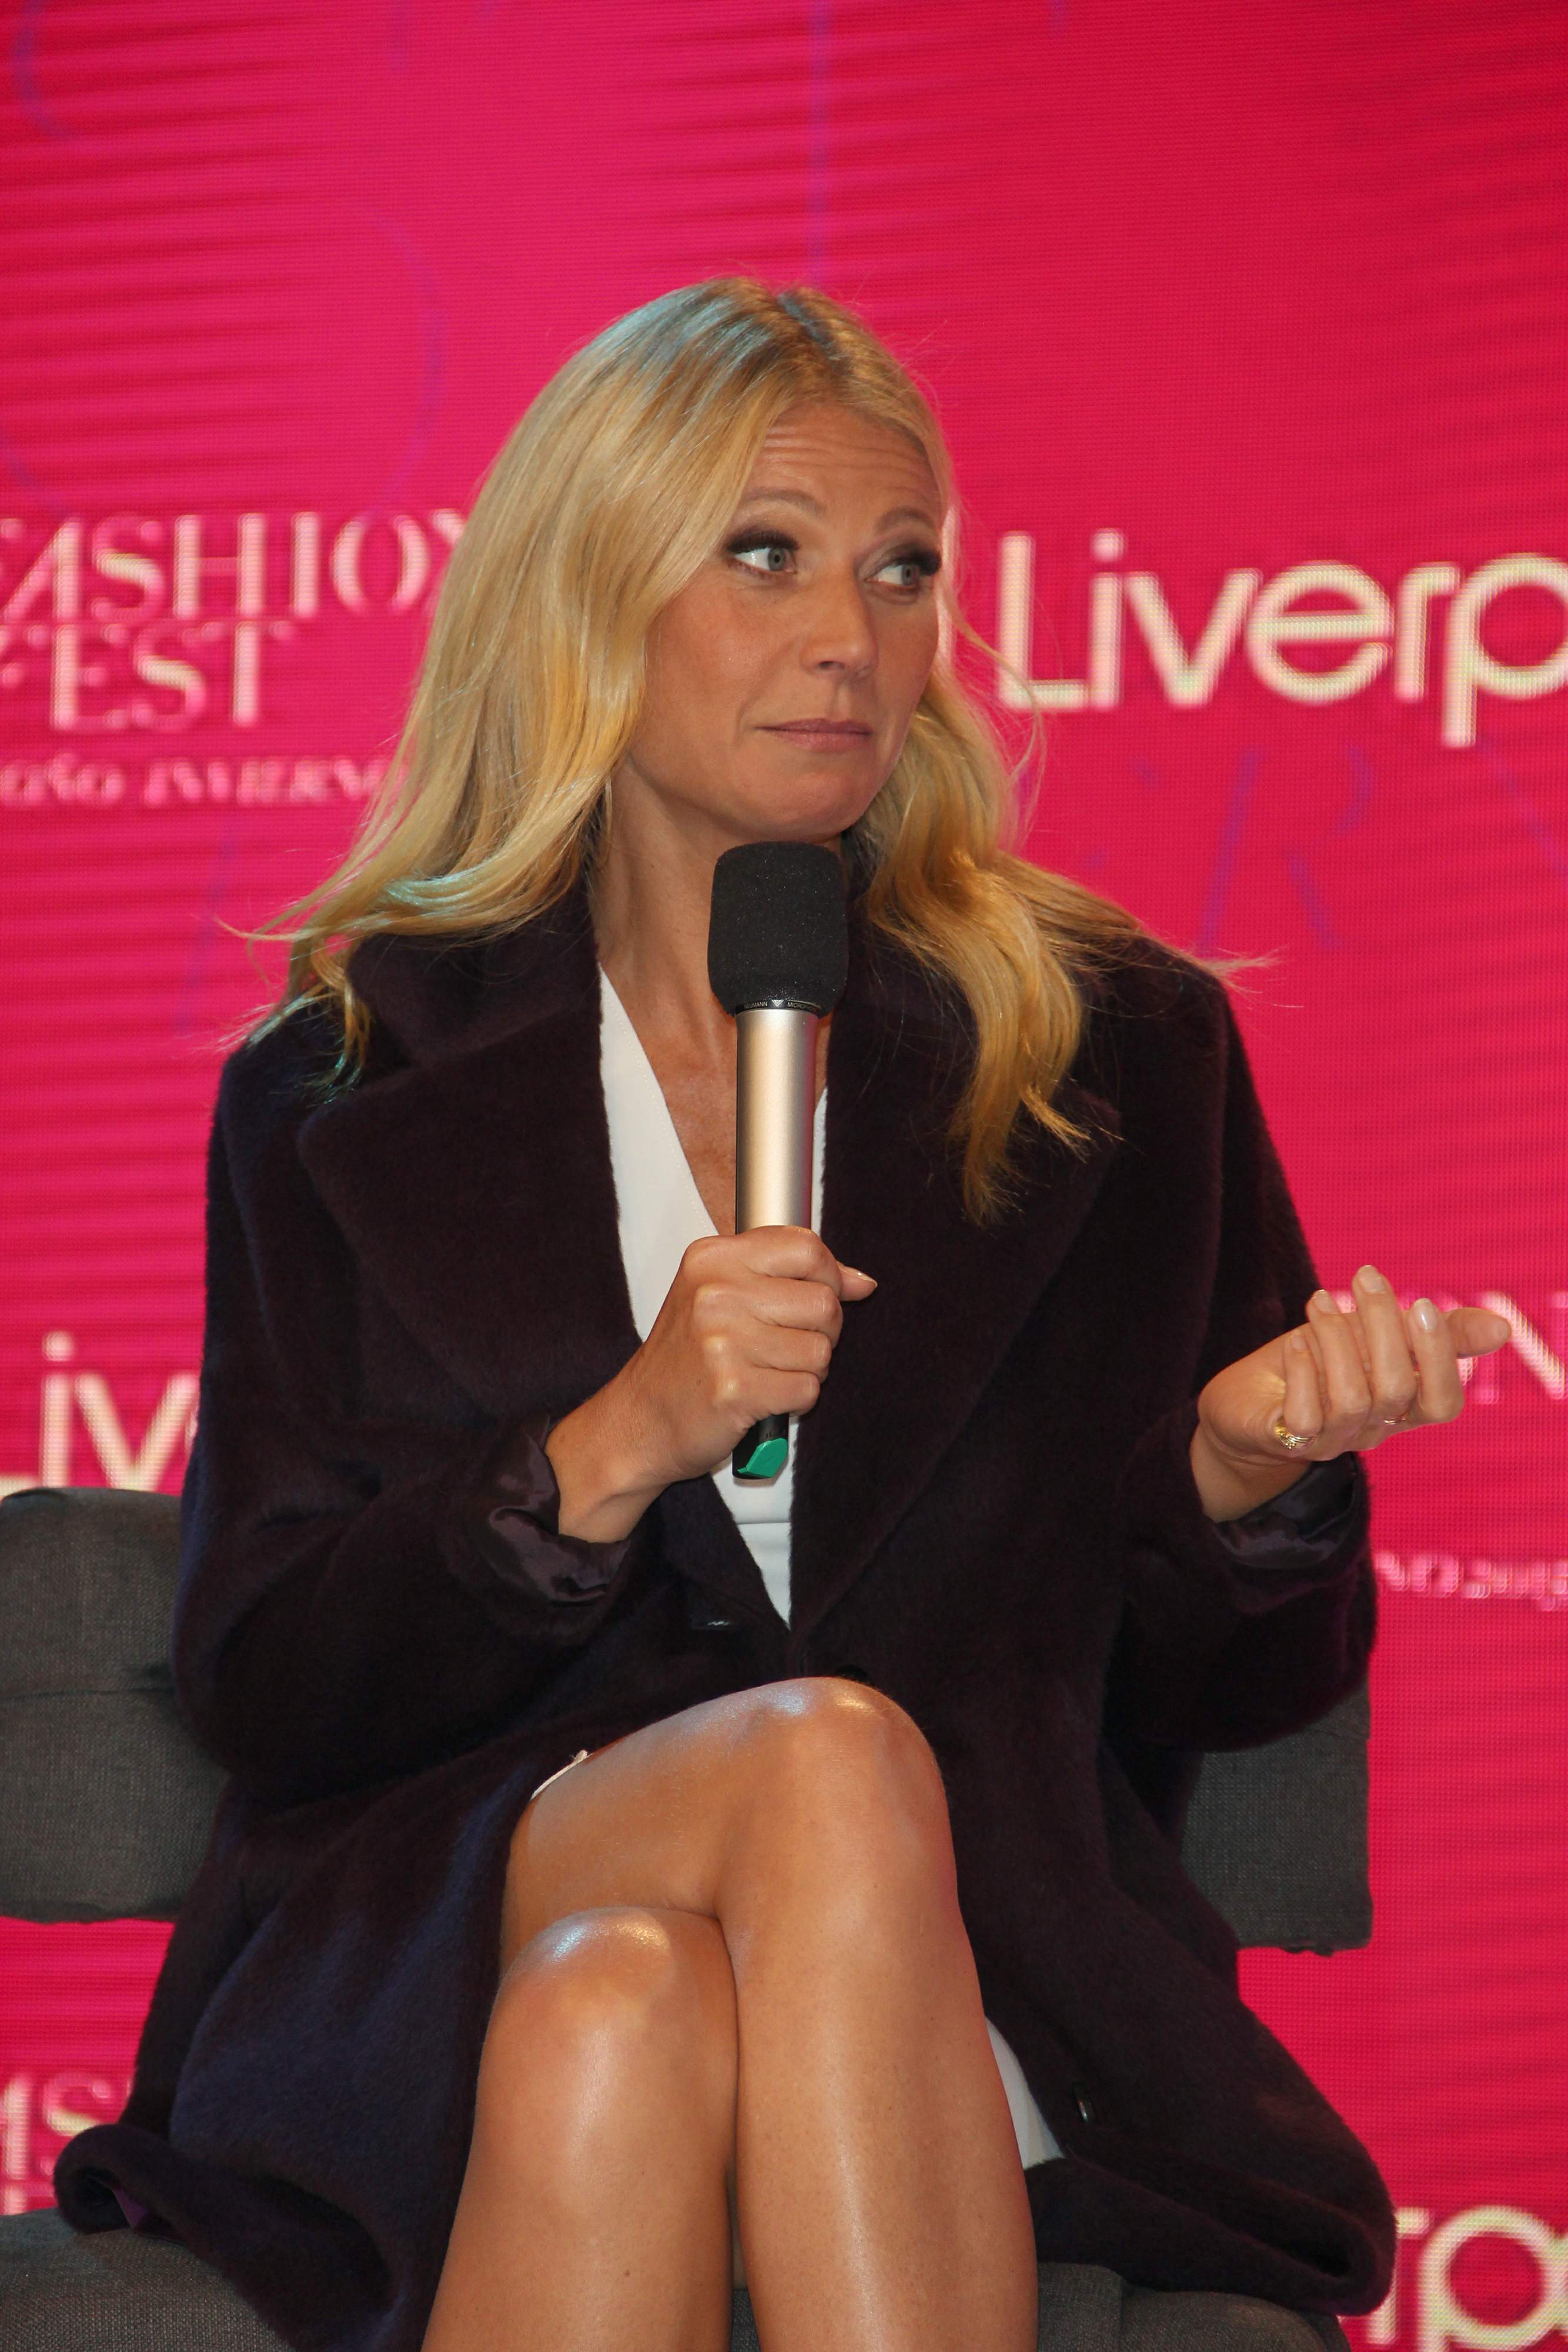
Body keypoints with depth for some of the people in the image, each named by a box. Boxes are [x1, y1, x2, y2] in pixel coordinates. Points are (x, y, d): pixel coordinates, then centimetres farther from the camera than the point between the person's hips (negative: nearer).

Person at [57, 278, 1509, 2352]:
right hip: (430, 1953, 0)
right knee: (830, 1759, -33)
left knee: (622, 2016, -35)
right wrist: (616, 1446, -13)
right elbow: (261, 1692, 3)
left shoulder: (1116, 1051, 11)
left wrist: (1245, 1468, -9)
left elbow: (1227, 1690, 14)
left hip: (974, 1968, 1)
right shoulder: (351, 1088, 9)